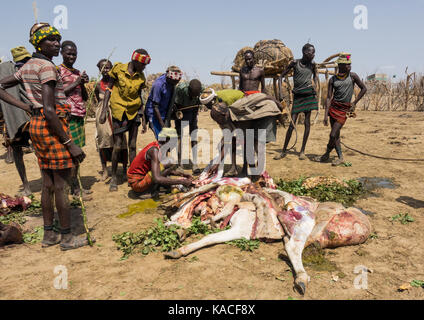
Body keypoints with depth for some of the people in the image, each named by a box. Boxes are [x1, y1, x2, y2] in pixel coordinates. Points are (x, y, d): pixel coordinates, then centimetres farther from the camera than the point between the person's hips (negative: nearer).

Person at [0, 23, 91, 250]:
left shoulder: (27, 67, 13)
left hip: (36, 125, 9)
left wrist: (25, 107, 9)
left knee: (48, 183, 15)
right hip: (51, 126, -9)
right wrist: (70, 143, -21)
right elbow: (49, 110, -22)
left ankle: (48, 235, 25)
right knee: (61, 185, -1)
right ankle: (67, 238, 10)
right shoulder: (47, 66, -14)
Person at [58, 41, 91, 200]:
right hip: (67, 116, -7)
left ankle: (75, 185, 17)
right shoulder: (57, 70, -2)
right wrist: (76, 83, -11)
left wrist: (83, 83, 1)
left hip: (80, 116, 7)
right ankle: (75, 190, -5)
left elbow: (85, 97, 19)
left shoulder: (78, 72, 20)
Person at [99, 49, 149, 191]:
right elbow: (109, 89, -3)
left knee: (132, 146, 5)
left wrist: (143, 118, 10)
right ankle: (114, 177, 14)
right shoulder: (118, 68, -6)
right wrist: (104, 111, -9)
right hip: (119, 111, -3)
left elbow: (139, 97, 12)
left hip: (134, 112, 3)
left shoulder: (141, 77, 4)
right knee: (118, 146, -1)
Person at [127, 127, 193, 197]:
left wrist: (180, 174, 7)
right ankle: (149, 192, -13)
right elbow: (157, 179, -34)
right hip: (137, 183, -10)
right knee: (171, 166, -21)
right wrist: (181, 182, -29)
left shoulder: (155, 145, 5)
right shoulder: (155, 150, -23)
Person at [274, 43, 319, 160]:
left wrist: (315, 87, 9)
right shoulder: (295, 63, -2)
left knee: (307, 122, -1)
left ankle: (302, 151, 7)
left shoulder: (312, 64, 6)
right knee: (292, 123, -5)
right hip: (297, 95, -2)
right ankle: (284, 151, 5)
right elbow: (281, 76, 3)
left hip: (309, 94, 2)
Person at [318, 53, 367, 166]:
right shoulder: (332, 79, 1)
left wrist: (354, 103, 3)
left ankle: (327, 154, 12)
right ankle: (340, 157, 19)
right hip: (333, 107, 3)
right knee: (336, 135, 7)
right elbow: (329, 97, -2)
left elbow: (364, 89, 8)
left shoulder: (352, 76, -1)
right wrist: (326, 115, -9)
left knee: (333, 135, -9)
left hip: (344, 109, -3)